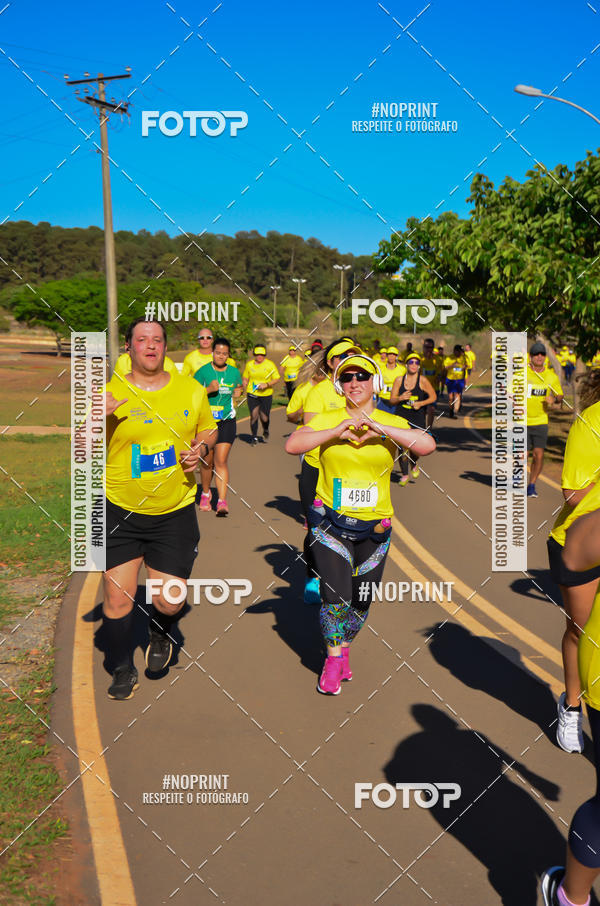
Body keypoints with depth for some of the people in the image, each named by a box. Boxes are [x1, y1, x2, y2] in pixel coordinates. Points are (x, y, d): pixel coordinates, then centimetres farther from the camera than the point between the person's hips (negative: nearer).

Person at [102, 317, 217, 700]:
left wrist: (202, 448, -6)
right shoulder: (108, 393, -6)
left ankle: (161, 634, 38)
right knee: (117, 597, 2)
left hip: (175, 513, 1)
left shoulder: (191, 390, 1)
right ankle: (123, 670, 27)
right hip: (120, 511, -1)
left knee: (170, 602, 0)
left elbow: (209, 430, 16)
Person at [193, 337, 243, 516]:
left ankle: (222, 501, -12)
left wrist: (237, 395, 3)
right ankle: (205, 494, 34)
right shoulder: (203, 371, -2)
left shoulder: (234, 372, 7)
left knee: (221, 461, -10)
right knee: (207, 461, 10)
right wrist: (209, 389, -18)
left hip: (227, 422, 1)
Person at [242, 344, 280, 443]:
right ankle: (254, 436, 10)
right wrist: (245, 390, 0)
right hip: (252, 394, 1)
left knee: (264, 418, -1)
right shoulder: (249, 364, 5)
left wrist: (266, 385, -17)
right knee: (254, 415, -7)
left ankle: (265, 432, 32)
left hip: (266, 394, -1)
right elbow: (245, 378, 15)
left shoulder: (270, 364, -1)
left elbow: (276, 378, -2)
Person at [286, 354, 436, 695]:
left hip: (374, 527, 2)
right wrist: (336, 431, -24)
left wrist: (380, 427, -27)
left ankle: (345, 649, 41)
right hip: (330, 521, -1)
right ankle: (334, 658, 15)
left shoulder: (391, 423, -1)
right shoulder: (327, 420, -1)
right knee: (335, 597, -12)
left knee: (361, 602, 11)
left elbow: (428, 445, -18)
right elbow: (292, 445, -15)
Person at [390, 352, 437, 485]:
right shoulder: (399, 380, 3)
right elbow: (392, 400, 5)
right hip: (401, 416, 1)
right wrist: (400, 398, -16)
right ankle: (404, 475, 11)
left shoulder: (423, 381, -3)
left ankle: (414, 464, 31)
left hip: (417, 417, -1)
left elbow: (433, 397, 5)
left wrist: (421, 403, -10)